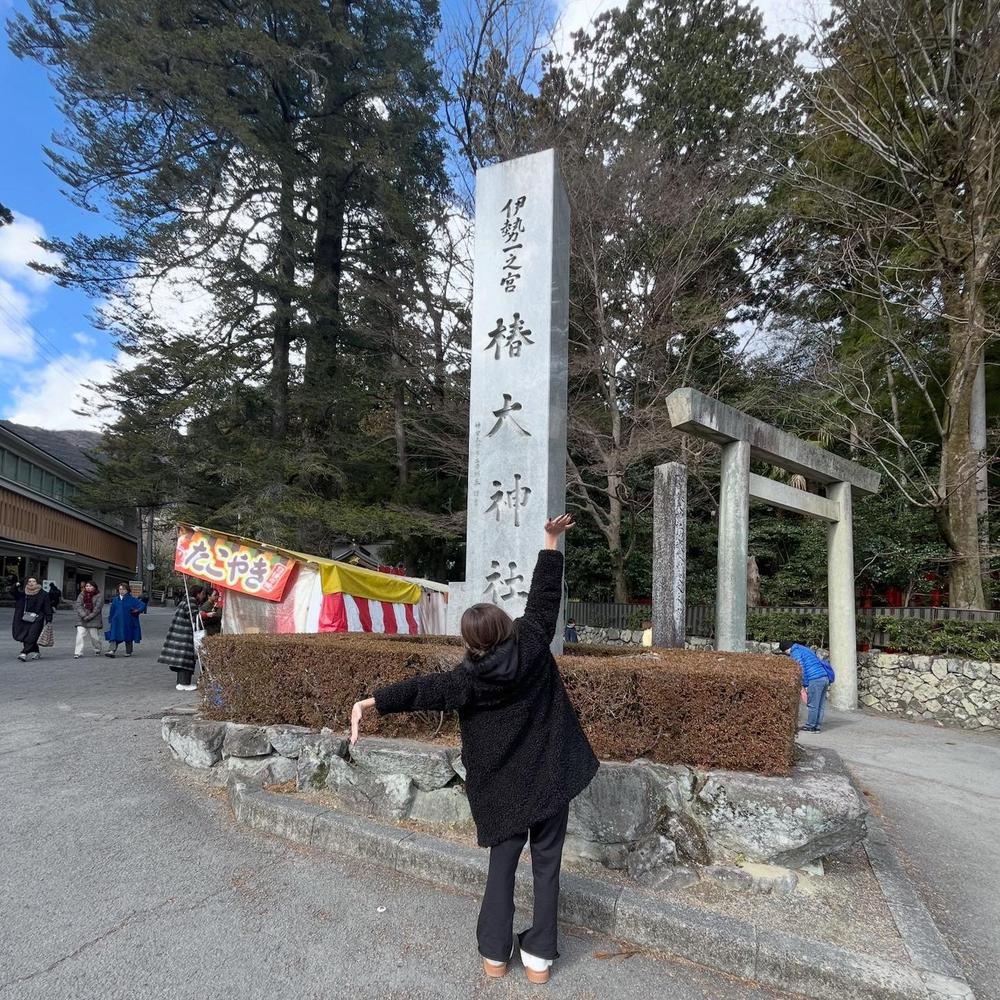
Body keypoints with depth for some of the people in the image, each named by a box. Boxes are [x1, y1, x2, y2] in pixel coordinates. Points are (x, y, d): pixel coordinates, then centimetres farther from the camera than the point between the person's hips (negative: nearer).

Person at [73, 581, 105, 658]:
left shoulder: (99, 596, -3)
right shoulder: (81, 595, 8)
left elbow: (97, 608, -9)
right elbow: (78, 605, -1)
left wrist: (89, 617, -15)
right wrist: (84, 615, -14)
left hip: (94, 619, -2)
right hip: (81, 620, 2)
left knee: (94, 636, 5)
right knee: (80, 635, -10)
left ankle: (97, 650, 27)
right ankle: (78, 652, -8)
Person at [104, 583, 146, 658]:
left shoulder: (132, 600, -3)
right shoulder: (115, 600, 9)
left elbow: (142, 605, -6)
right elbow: (112, 612, 16)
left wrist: (137, 610, -22)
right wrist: (110, 620, 13)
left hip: (128, 623, -2)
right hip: (117, 622, 2)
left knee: (128, 638, 8)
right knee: (114, 637, -10)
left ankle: (128, 652, 21)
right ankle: (112, 651, -18)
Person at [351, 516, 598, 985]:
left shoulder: (467, 679, -12)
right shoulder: (531, 646, -11)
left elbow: (418, 690, -10)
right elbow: (543, 596, -5)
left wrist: (368, 703, -6)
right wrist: (552, 540, 2)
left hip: (504, 787, 0)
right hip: (552, 778, 1)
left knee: (502, 865, 17)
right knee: (546, 865, 12)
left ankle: (495, 955, 24)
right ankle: (539, 958, 19)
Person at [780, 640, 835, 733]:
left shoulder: (795, 652, -1)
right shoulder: (804, 649, 26)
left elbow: (801, 669, -10)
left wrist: (804, 685, -4)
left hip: (815, 680, -9)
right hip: (825, 678, 9)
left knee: (812, 705, 0)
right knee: (819, 705, 13)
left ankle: (810, 727, 6)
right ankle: (817, 726, 17)